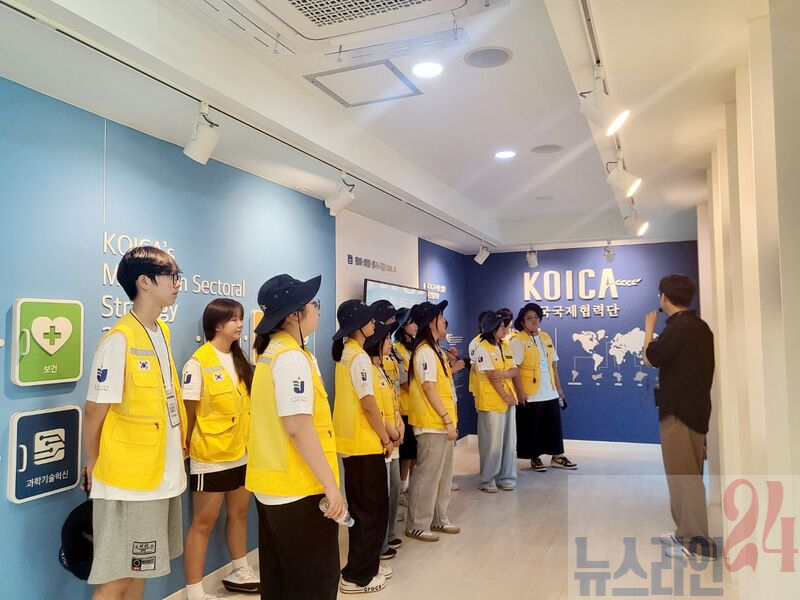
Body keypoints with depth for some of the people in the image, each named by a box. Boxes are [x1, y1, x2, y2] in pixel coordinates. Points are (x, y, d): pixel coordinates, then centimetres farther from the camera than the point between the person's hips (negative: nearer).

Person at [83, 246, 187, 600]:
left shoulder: (161, 332, 7)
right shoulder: (119, 341, -19)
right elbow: (94, 412, -13)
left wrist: (178, 446, 13)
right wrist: (94, 467, 0)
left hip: (162, 475, 8)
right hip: (128, 480, -8)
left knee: (138, 570, 19)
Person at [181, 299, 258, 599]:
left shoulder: (239, 359, 7)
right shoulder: (198, 362, -15)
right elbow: (189, 411, -11)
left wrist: (250, 440, 12)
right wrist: (189, 447, -6)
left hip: (241, 452, 7)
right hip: (210, 456, -7)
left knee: (239, 513, 19)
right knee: (203, 523, 3)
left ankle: (240, 574, 36)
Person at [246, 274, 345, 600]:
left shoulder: (271, 352, 11)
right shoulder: (292, 357, -18)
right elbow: (298, 428, -24)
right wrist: (330, 485, -21)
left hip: (272, 483, 9)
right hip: (299, 487, -9)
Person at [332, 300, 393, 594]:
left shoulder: (345, 353, 9)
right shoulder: (359, 357, -19)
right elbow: (368, 405, -20)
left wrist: (385, 431, 14)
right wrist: (386, 439, -8)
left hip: (350, 440, 9)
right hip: (364, 443, -9)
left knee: (362, 507, 19)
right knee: (372, 509, 3)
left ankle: (366, 565, 32)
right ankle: (357, 576, 13)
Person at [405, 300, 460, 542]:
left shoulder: (436, 350, 14)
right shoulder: (425, 351, -16)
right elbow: (429, 388, -20)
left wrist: (449, 419, 14)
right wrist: (448, 419, -18)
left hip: (442, 423, 10)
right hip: (432, 424, -10)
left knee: (443, 475, 16)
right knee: (427, 475, -1)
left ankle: (438, 519, 28)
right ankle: (417, 525, 10)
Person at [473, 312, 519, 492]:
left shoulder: (505, 347, 12)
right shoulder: (482, 348, -11)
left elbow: (514, 370, 5)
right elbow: (491, 375, -15)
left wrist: (504, 374, -17)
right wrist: (505, 396, -13)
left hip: (509, 400, 7)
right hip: (491, 402, -7)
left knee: (509, 441, 10)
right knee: (492, 443, -1)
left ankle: (506, 477, 22)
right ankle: (487, 480, 12)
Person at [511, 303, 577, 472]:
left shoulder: (546, 337, 11)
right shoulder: (517, 340, -9)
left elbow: (553, 366, 13)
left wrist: (559, 389, 10)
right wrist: (521, 392, -18)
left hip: (550, 393, 6)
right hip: (530, 394, -6)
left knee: (554, 426, 12)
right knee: (532, 428, 5)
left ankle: (557, 457, 25)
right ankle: (535, 458, 20)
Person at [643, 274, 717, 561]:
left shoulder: (678, 327, -18)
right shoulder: (699, 326, 12)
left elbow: (650, 358, -11)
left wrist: (649, 327, 0)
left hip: (679, 409, -10)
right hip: (694, 406, 10)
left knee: (682, 475, -4)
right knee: (688, 473, 15)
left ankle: (698, 543, 1)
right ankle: (687, 533, 24)